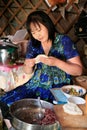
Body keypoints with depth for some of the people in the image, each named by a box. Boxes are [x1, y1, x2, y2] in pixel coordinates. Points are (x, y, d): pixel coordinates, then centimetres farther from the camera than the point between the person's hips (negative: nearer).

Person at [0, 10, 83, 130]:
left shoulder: (64, 41, -9)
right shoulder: (33, 43, 5)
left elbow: (79, 70, -10)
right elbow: (27, 71, 13)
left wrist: (56, 62, -25)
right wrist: (29, 65, -12)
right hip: (36, 85, 5)